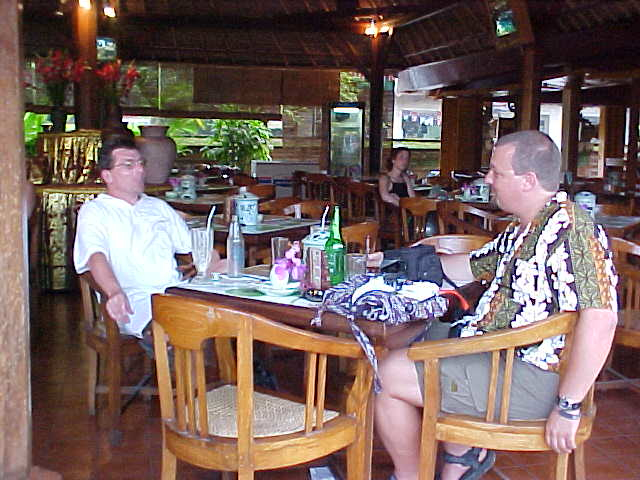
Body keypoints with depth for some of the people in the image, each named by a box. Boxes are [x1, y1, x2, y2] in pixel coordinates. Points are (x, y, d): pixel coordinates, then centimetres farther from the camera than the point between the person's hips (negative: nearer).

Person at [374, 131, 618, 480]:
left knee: (389, 376, -10)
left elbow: (600, 319, -31)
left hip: (531, 379, -11)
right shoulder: (522, 231, 12)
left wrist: (568, 408, -29)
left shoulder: (570, 230, -22)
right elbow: (472, 266, 25)